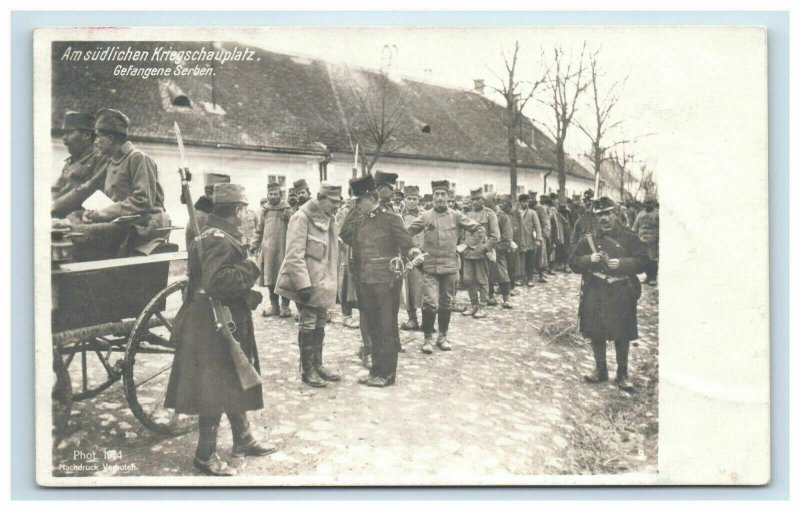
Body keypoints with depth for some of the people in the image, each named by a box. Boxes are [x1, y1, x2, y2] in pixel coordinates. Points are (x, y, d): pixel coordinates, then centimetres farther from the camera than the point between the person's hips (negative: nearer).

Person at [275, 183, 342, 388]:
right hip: (307, 283, -8)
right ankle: (307, 370, 13)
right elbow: (294, 256, -21)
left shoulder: (328, 220, 9)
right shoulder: (302, 218, -16)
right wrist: (303, 284, -24)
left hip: (322, 283, 8)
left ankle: (317, 365, 27)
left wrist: (331, 282, 16)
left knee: (320, 323, 15)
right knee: (308, 325, 0)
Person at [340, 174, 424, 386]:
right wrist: (353, 211, 5)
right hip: (366, 280, 7)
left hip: (385, 281, -7)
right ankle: (377, 370, 25)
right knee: (372, 327, 14)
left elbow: (406, 243, -6)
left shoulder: (390, 218, -9)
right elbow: (345, 236, 12)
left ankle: (386, 372, 10)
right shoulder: (361, 220, 11)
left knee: (386, 327, 1)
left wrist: (414, 255, -23)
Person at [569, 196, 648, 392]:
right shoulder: (588, 239, 6)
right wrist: (589, 259, -13)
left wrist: (622, 263, -19)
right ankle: (600, 370, 26)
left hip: (621, 294, -2)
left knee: (622, 336, 5)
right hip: (595, 294, 2)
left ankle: (622, 374, 20)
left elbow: (642, 262, -3)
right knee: (596, 335, 8)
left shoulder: (629, 238, 1)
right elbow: (573, 262, 6)